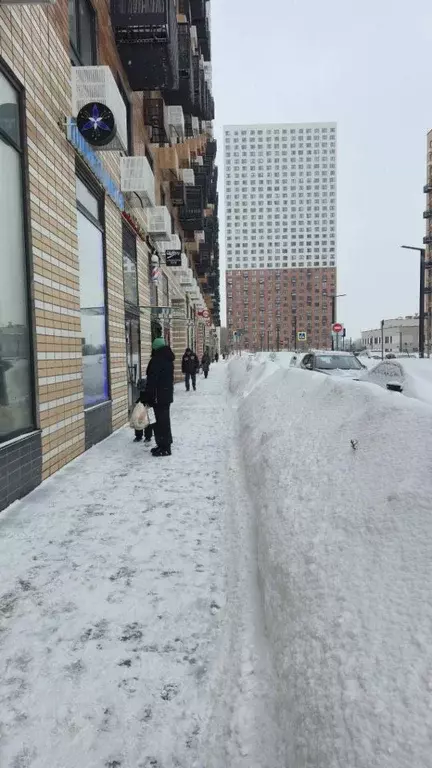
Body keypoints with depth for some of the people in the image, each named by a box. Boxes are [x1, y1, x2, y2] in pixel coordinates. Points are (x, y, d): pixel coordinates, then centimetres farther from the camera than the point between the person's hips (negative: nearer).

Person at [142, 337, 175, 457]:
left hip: (159, 396, -9)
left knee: (161, 421, -4)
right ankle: (165, 445, 26)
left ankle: (164, 447, 0)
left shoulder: (157, 360, -17)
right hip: (167, 394, 10)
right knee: (164, 420, 17)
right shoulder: (168, 359, 12)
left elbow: (152, 380, -19)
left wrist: (147, 397, -14)